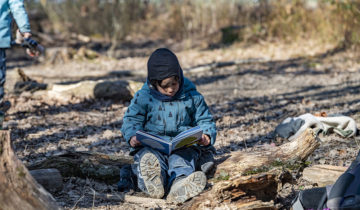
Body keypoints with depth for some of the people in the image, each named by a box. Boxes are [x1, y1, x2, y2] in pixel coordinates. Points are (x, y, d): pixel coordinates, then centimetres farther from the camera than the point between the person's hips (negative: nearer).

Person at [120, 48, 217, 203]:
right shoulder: (143, 97, 5)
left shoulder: (192, 96, 8)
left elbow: (204, 120, 15)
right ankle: (152, 184, -68)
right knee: (147, 156, -35)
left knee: (183, 158, -35)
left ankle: (179, 185, -67)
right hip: (152, 146, 0)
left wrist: (206, 136, -7)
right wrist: (132, 136, -17)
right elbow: (131, 120, 7)